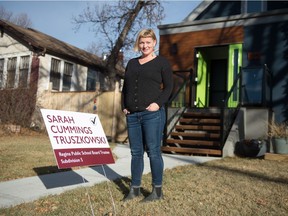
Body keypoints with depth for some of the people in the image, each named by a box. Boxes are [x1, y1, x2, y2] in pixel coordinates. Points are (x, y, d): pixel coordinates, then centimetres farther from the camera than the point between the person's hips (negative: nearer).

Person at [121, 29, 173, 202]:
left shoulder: (162, 62, 4)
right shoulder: (132, 63, 19)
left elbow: (169, 87, -1)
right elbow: (125, 87, 21)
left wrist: (158, 103, -14)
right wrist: (124, 106, 9)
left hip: (152, 114, -5)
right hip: (132, 115, 5)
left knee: (153, 151, -2)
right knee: (136, 152, 9)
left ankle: (158, 191, 10)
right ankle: (135, 189, 19)